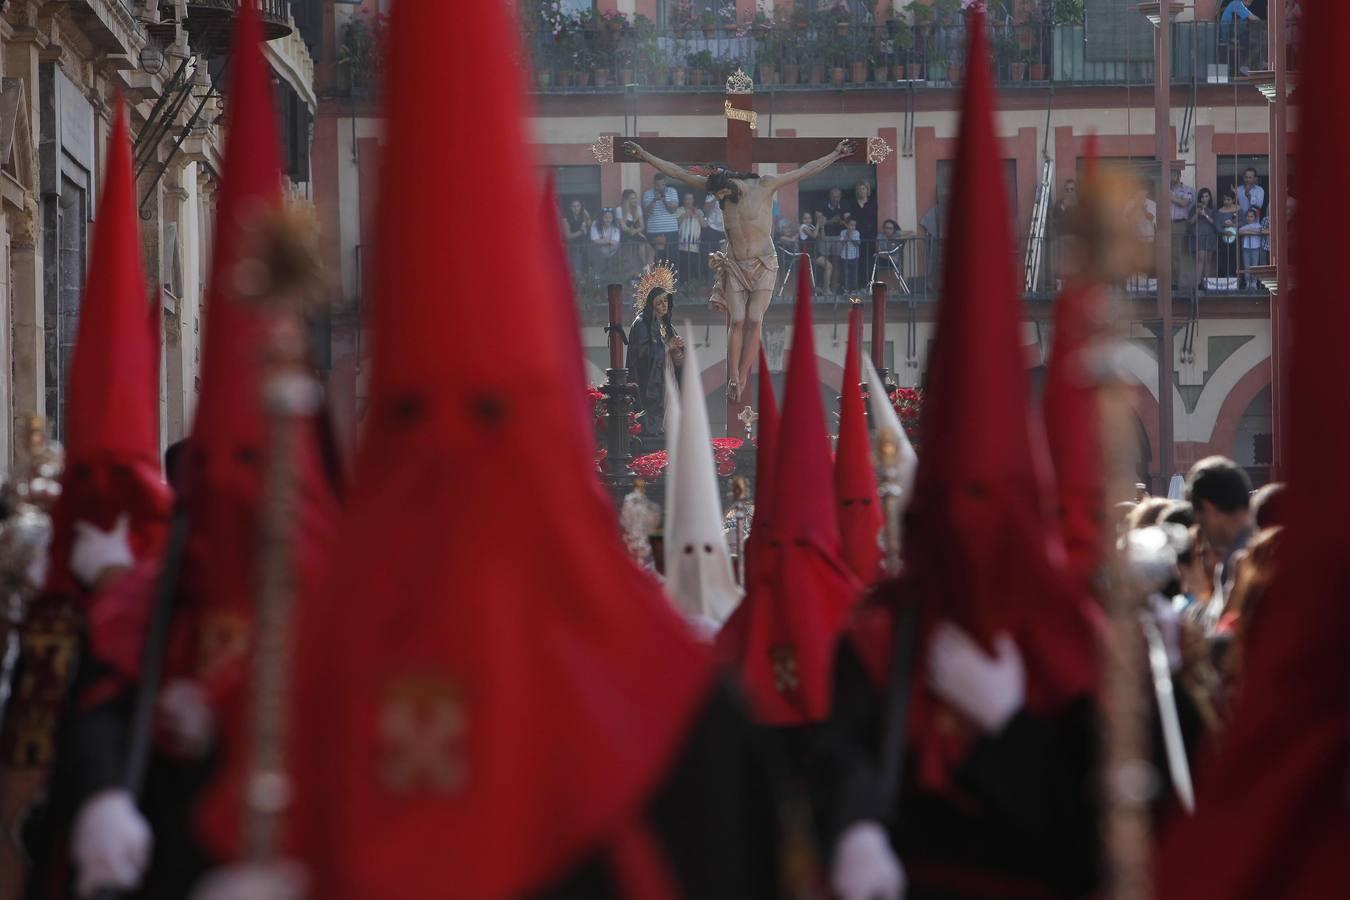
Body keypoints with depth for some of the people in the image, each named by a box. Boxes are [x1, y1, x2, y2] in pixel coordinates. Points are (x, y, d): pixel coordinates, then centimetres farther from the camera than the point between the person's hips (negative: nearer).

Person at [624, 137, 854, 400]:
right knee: (737, 322, -10)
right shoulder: (719, 188, -7)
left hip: (764, 265, -2)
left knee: (754, 322, -10)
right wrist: (645, 156, -7)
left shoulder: (765, 185, -14)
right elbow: (679, 173, -5)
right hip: (735, 266, 2)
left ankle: (741, 381, -7)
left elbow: (805, 171, -9)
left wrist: (835, 155, -11)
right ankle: (733, 381, -12)